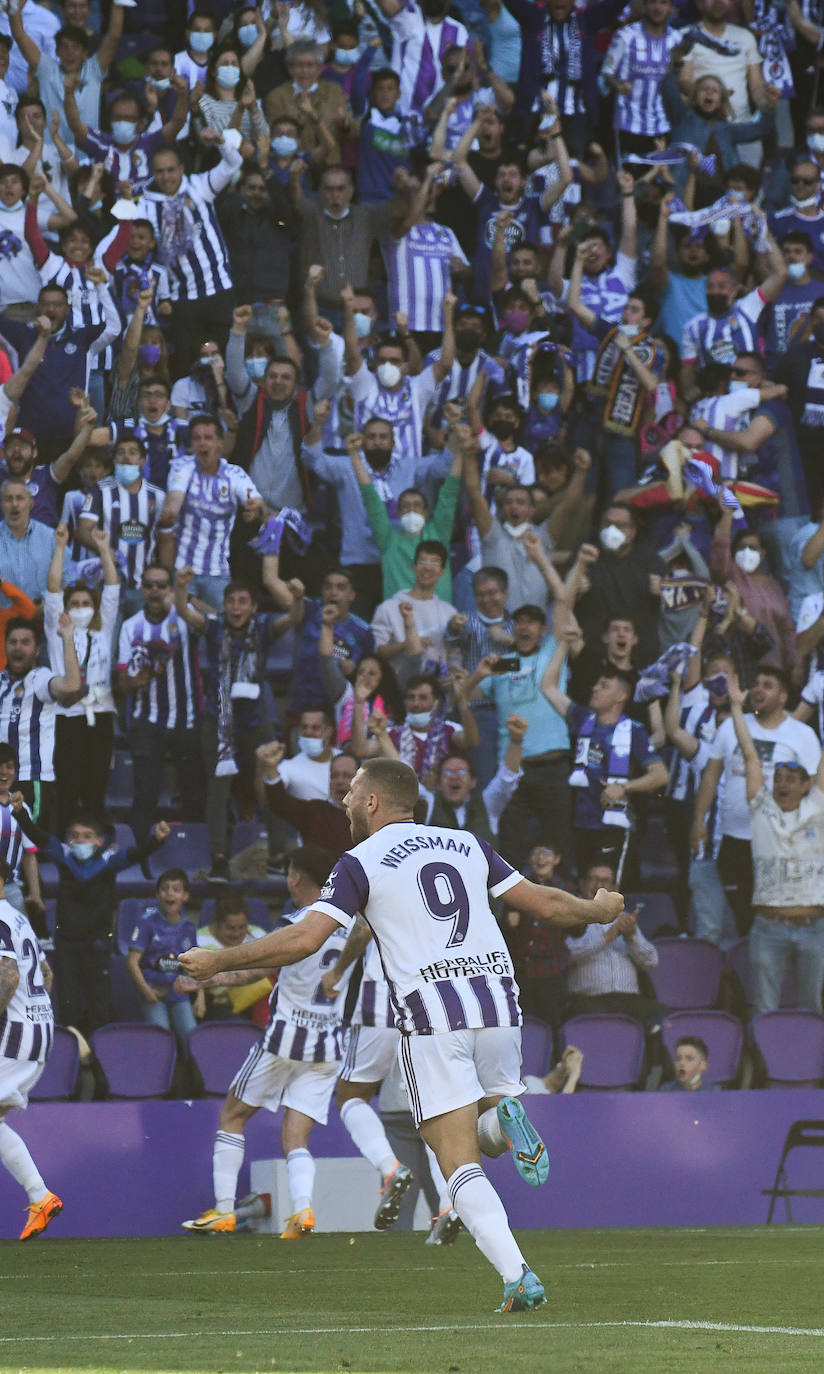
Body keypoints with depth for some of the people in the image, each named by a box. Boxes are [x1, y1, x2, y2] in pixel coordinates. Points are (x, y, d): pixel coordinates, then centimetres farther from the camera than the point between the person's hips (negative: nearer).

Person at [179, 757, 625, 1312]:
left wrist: (218, 961, 2)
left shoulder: (362, 863, 2)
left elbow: (304, 939, -8)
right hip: (498, 1001, 4)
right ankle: (505, 1116, -13)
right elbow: (547, 904, 18)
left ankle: (519, 1277, -22)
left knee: (461, 1164, -3)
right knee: (485, 1138, 24)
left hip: (432, 1018, -4)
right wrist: (601, 910, 39)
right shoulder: (466, 844, 16)